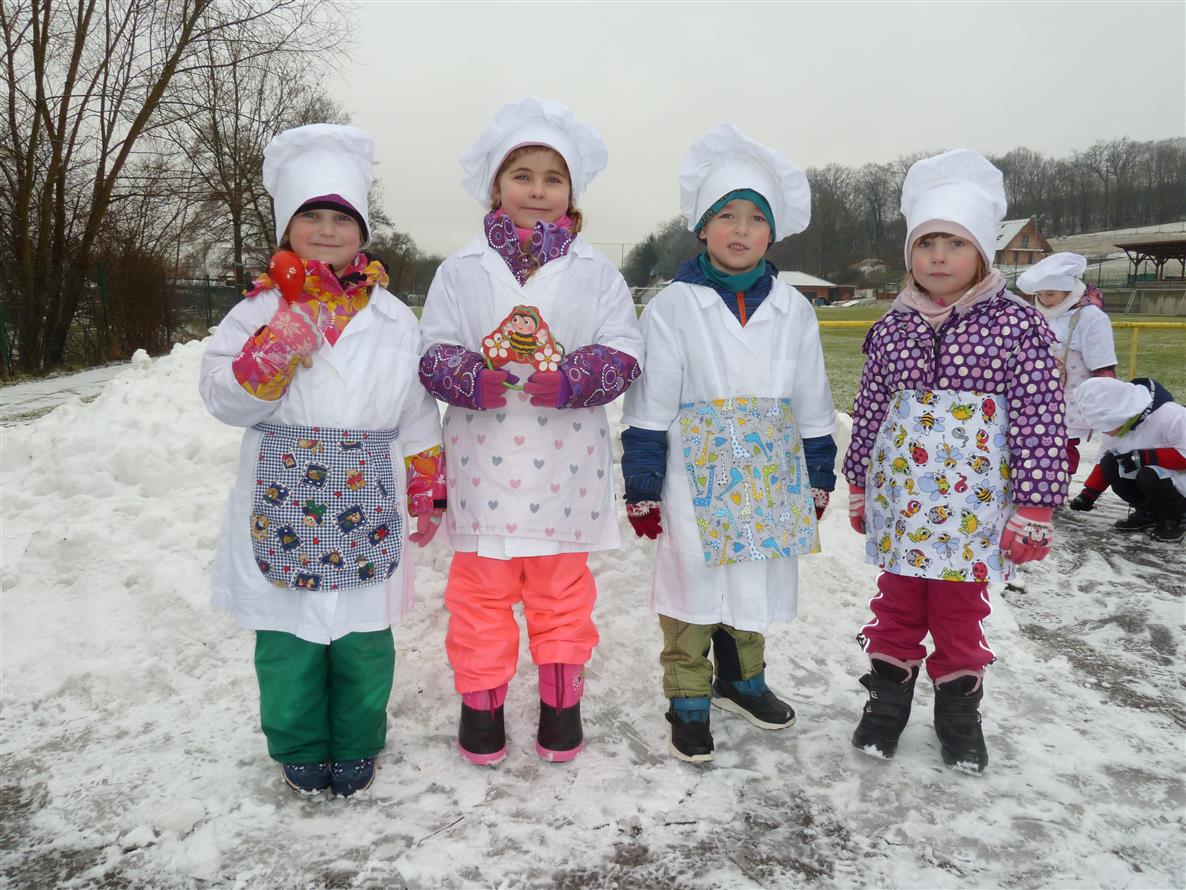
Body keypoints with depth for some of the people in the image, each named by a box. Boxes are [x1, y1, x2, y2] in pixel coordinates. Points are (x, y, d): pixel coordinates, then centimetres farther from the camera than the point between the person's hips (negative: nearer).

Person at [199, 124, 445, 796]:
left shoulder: (395, 319, 5)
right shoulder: (261, 311, 0)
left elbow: (419, 419, 9)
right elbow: (225, 396, -10)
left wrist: (428, 495, 10)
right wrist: (288, 334, -21)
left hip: (368, 517, 1)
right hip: (283, 512, 0)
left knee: (364, 640, 10)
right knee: (289, 641, 10)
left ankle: (356, 745, 31)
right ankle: (300, 748, 32)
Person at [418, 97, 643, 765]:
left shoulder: (596, 272, 3)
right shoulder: (461, 270, 4)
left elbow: (623, 353, -3)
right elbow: (433, 352, 0)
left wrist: (567, 380, -21)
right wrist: (476, 379, -21)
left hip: (565, 461, 0)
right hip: (484, 457, 0)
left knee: (563, 586, 11)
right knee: (481, 587, 8)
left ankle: (561, 701, 27)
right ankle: (481, 701, 25)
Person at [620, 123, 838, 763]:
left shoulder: (793, 310, 4)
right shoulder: (673, 307, -7)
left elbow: (812, 405, 10)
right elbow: (649, 406, -7)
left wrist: (819, 479, 11)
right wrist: (641, 488, -8)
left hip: (771, 482, 4)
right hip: (696, 482, -3)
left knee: (757, 586, 16)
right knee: (692, 587, 4)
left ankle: (741, 679, 37)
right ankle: (688, 702, 20)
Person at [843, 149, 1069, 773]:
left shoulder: (1018, 324, -8)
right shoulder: (892, 326, 2)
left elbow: (1039, 419, -8)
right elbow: (869, 410, 9)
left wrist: (1034, 506, -10)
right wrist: (859, 486, 12)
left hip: (973, 501, -2)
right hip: (899, 498, 3)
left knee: (961, 610, 12)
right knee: (898, 603, 14)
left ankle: (958, 712, 31)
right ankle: (887, 699, 31)